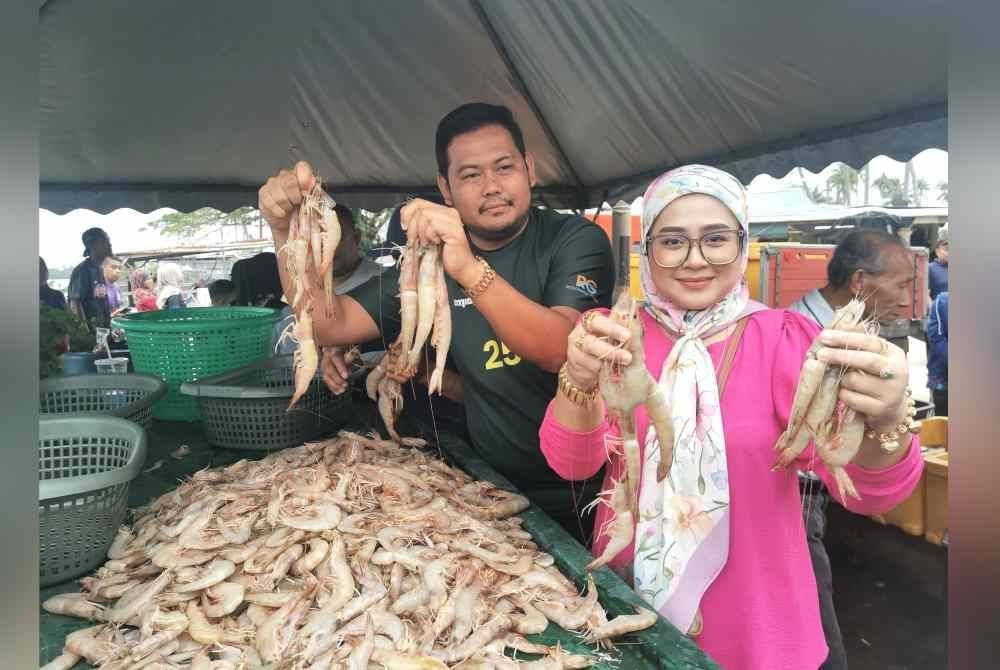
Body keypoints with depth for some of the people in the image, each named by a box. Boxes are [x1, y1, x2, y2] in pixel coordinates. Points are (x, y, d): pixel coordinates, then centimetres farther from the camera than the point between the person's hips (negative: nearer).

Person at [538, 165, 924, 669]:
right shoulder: (614, 337, -7)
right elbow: (570, 462, -17)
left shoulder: (782, 340, -11)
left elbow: (865, 492, -20)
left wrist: (881, 422, -42)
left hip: (751, 620, 0)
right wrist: (579, 382, -38)